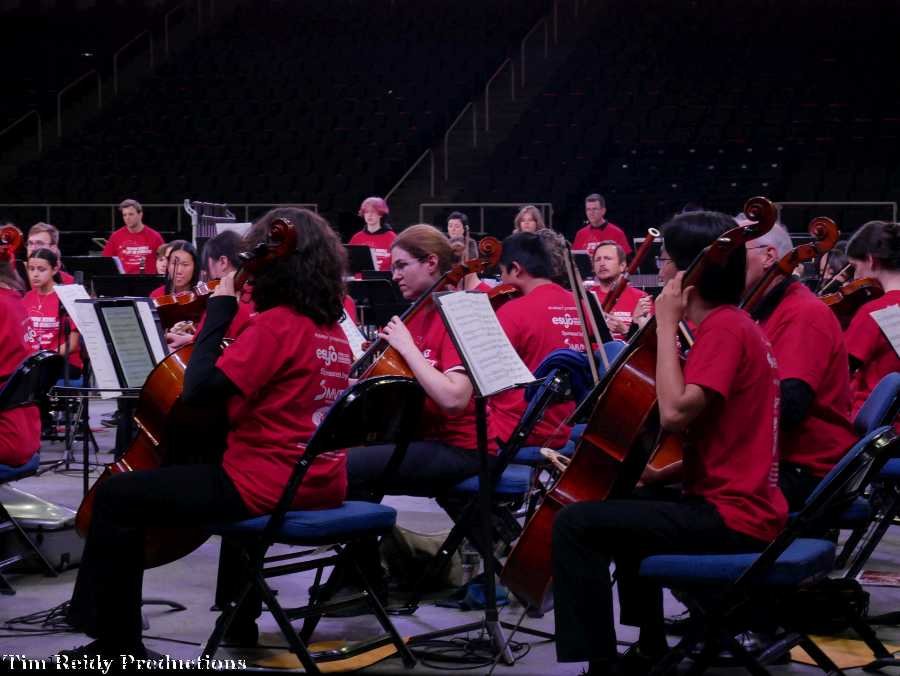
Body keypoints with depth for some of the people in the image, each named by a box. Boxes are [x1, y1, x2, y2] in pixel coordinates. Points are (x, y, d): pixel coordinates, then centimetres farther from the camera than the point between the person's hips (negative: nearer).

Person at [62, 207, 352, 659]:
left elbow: (199, 388, -21)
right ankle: (240, 619, 46)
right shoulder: (334, 329, 11)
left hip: (268, 486, -9)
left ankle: (116, 640, 6)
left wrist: (220, 304, -13)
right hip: (322, 485, 9)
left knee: (117, 496, -1)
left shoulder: (275, 323, -15)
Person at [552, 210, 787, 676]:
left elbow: (675, 412, -27)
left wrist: (667, 326, -18)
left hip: (732, 519, -11)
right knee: (628, 503, 33)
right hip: (737, 502, 11)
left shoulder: (723, 327, -16)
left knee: (577, 523, -16)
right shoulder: (734, 323, 15)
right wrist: (662, 475, 9)